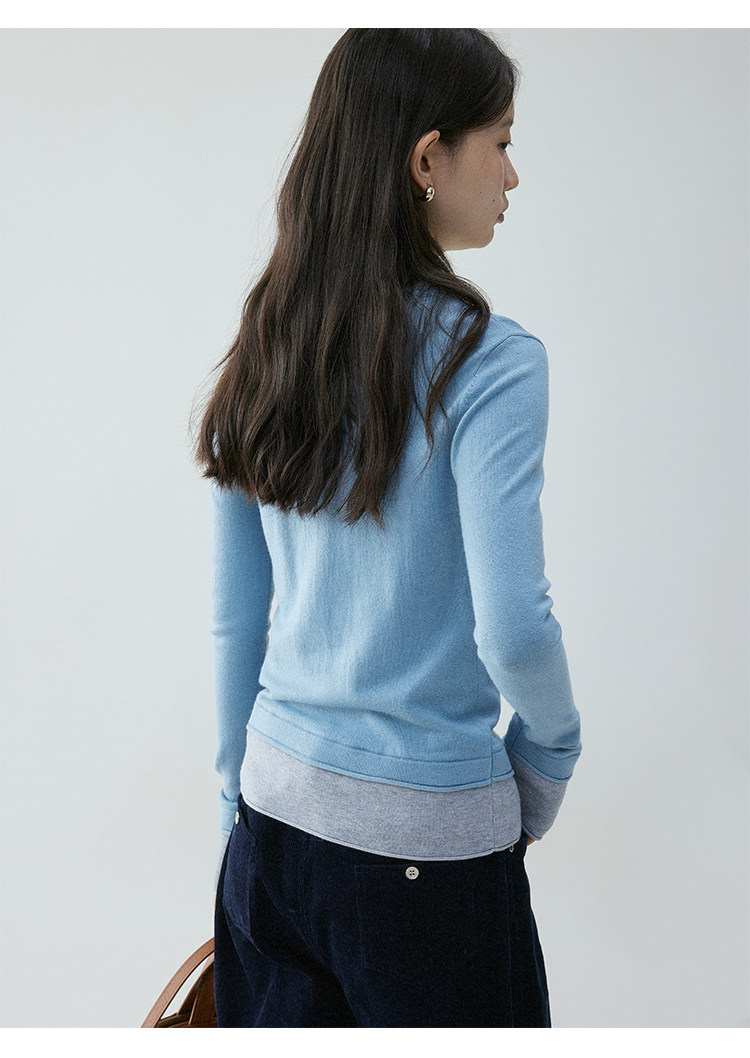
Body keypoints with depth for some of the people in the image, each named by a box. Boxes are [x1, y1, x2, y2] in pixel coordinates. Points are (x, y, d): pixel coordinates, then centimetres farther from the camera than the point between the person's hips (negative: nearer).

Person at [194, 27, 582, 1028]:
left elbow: (235, 618, 7)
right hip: (427, 835, -6)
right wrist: (550, 748, 0)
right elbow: (511, 629, -20)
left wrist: (242, 794, 17)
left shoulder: (265, 353, 2)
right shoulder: (485, 361, -16)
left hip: (277, 803, 6)